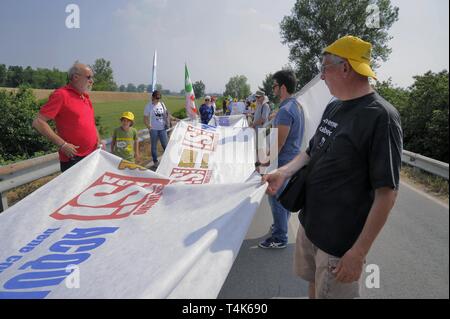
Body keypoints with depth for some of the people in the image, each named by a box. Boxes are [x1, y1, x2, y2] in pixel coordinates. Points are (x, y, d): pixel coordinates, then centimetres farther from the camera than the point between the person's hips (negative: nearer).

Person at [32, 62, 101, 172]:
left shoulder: (85, 96, 13)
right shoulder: (61, 95, -11)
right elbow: (38, 122, -16)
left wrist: (98, 141, 9)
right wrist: (62, 145, -19)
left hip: (92, 155, 8)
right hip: (73, 160, -7)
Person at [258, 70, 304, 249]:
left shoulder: (285, 110, -23)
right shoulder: (296, 105, 10)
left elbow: (279, 143, -23)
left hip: (283, 162, -10)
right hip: (292, 159, 10)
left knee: (276, 198, 0)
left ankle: (279, 238, 11)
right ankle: (281, 226, 37)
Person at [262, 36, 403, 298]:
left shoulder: (380, 116, -21)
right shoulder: (333, 108, 4)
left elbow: (387, 192, -22)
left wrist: (359, 252, -21)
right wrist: (284, 173, -2)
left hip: (340, 240, -7)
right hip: (309, 224, 7)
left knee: (331, 292, 12)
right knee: (314, 286, 24)